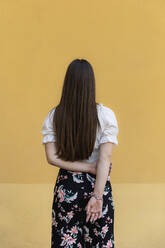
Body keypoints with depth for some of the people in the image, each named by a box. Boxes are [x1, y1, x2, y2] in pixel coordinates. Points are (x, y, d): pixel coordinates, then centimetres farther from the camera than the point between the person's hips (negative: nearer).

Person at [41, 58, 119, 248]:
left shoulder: (53, 117, -4)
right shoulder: (105, 115, -10)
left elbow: (52, 157, -9)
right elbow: (105, 158, -17)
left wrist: (89, 167, -8)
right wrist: (97, 196, -19)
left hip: (66, 187, 2)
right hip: (97, 184, -1)